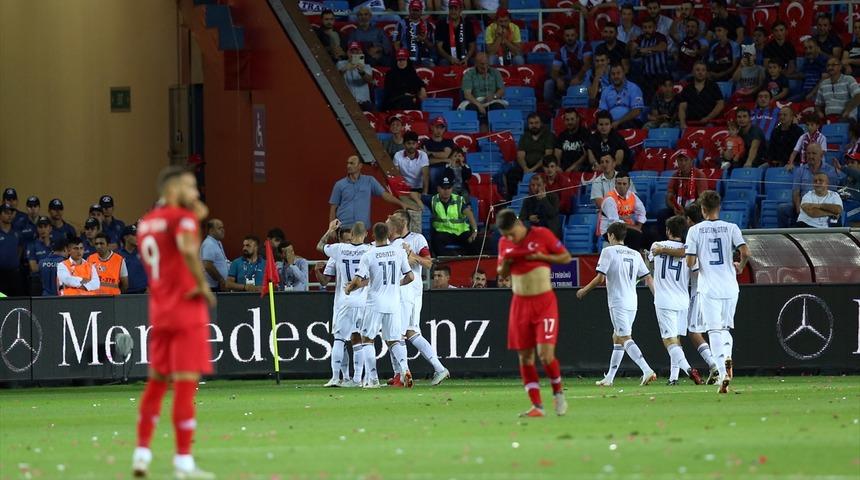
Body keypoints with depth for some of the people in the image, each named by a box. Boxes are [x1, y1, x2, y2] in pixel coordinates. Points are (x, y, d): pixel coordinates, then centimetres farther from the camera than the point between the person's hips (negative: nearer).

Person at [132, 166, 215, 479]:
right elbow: (188, 248, -31)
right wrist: (203, 285, -19)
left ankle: (142, 452, 14)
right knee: (186, 383, -6)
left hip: (159, 312, 7)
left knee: (157, 380, 16)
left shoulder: (146, 223, 13)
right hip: (187, 312, -7)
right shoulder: (183, 218, -11)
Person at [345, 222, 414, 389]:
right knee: (394, 340, 11)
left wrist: (348, 289, 9)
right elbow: (410, 276, 5)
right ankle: (404, 368, -16)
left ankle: (372, 378, 2)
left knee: (367, 339, 11)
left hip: (375, 303, -3)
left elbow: (358, 281, -12)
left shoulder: (368, 255, -9)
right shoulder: (399, 252, 1)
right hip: (394, 303, 3)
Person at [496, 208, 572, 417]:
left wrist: (541, 256, -15)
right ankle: (537, 405, 5)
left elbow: (566, 258, -1)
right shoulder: (504, 243, 6)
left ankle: (558, 391, 12)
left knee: (545, 353, -14)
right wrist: (505, 262, -6)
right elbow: (501, 273, 16)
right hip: (520, 303, 5)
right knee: (525, 356, 0)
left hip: (545, 302, -5)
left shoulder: (542, 235, -7)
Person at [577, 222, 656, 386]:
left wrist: (584, 290, 3)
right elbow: (648, 278, 9)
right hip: (632, 302, 7)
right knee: (617, 338, 16)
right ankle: (609, 378, 20)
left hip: (617, 302, -7)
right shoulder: (635, 254, 14)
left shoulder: (608, 251, -5)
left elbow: (600, 278, -10)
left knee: (625, 339, -12)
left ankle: (647, 371, -30)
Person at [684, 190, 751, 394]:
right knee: (726, 327, 20)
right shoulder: (731, 228, 2)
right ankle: (727, 356, -7)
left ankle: (723, 373, -16)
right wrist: (740, 267, 12)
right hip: (730, 287, 2)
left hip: (709, 288, -2)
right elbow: (745, 253, -9)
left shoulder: (695, 230, -2)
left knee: (714, 330, -3)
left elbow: (690, 263, -6)